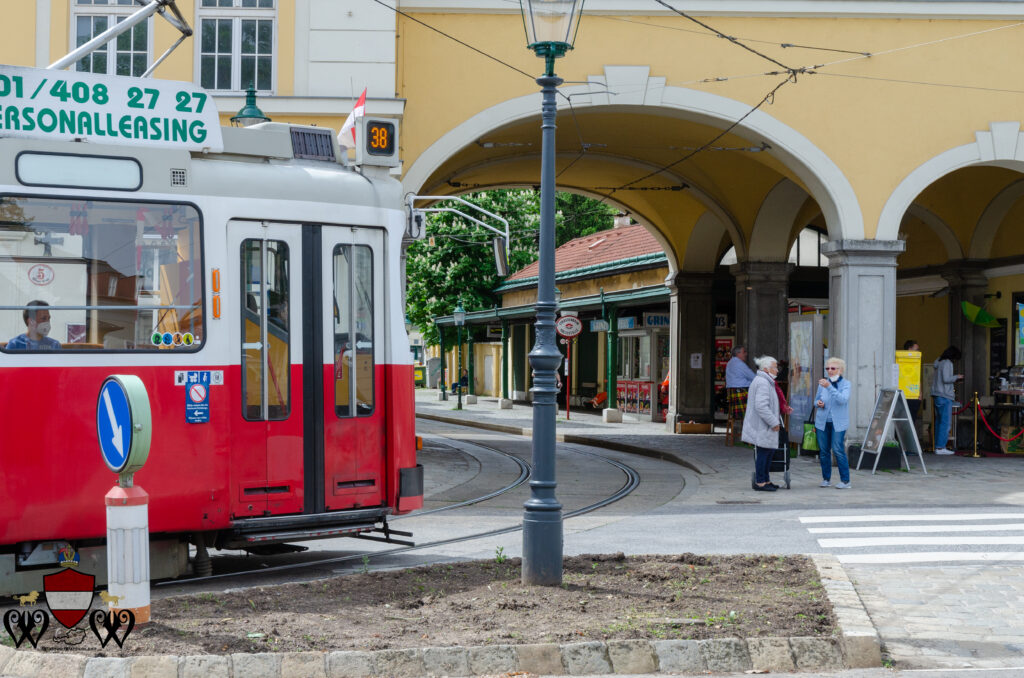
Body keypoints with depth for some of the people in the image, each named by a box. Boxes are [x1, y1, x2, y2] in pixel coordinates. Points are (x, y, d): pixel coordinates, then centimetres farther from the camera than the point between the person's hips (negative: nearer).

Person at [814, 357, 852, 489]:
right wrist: (818, 403, -4)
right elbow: (816, 399, 21)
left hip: (838, 423, -4)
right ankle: (826, 479, 18)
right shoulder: (823, 383, 9)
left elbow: (842, 399, -21)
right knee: (823, 451, 6)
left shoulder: (846, 384, -3)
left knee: (838, 450, -11)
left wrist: (829, 387, -30)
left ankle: (845, 481, -5)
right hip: (822, 422, 4)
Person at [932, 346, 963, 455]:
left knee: (939, 421, 11)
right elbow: (946, 379, -19)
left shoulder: (939, 363, 16)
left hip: (937, 396, 9)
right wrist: (956, 377, -3)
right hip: (945, 396, -9)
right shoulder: (947, 363, -10)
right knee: (945, 422, -7)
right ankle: (941, 447, -10)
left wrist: (954, 379, 21)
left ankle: (937, 446, 12)